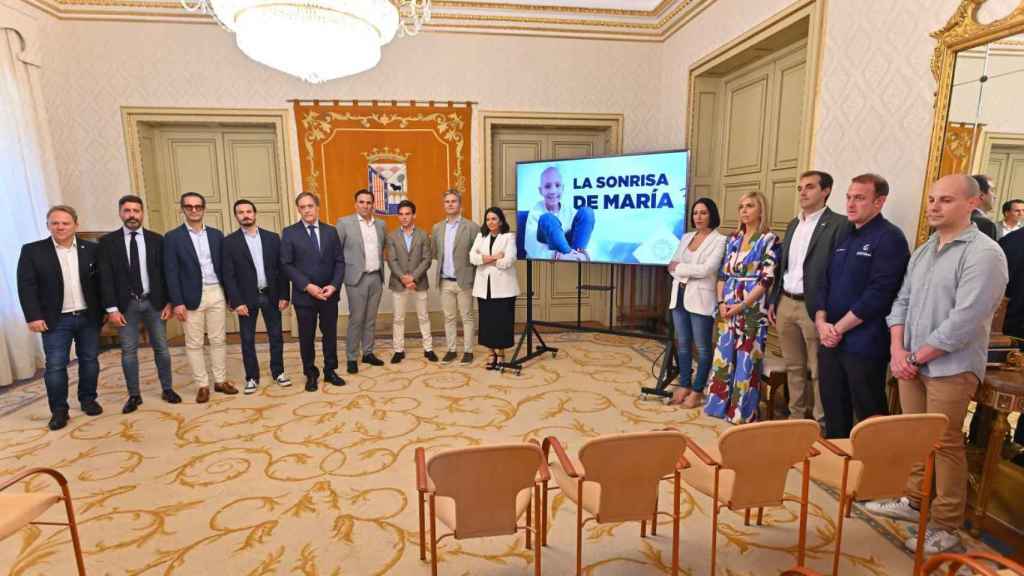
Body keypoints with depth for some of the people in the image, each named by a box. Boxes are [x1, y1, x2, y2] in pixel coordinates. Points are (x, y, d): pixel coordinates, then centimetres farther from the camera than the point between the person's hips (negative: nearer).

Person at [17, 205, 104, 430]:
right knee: (55, 366, 1)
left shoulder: (91, 249, 2)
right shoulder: (32, 251, -2)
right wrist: (33, 316, -11)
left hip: (89, 317, 2)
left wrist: (104, 311, 1)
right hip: (56, 320, -1)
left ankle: (88, 400, 25)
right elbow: (26, 286, -5)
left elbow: (101, 282, 5)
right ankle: (58, 410, 12)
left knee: (90, 361, 10)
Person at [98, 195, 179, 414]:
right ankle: (134, 395, 17)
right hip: (126, 304, -1)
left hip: (154, 302, 1)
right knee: (128, 351, 5)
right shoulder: (107, 241, 0)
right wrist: (112, 308, -9)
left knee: (161, 348, 9)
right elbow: (105, 278, -3)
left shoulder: (157, 239, 3)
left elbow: (165, 272, 4)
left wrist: (169, 302, -1)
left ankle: (167, 389, 21)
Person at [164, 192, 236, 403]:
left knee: (218, 340, 10)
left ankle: (221, 381, 20)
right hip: (191, 296, -2)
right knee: (194, 344, 5)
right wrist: (177, 302, -11)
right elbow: (171, 272, -5)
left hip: (216, 294, 3)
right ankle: (202, 385, 15)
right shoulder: (173, 237, -1)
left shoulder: (216, 234, 8)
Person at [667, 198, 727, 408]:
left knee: (702, 347, 3)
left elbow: (706, 269, -17)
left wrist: (680, 267, -6)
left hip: (701, 299, -6)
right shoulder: (686, 237, 13)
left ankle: (697, 391, 14)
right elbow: (672, 266, 6)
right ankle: (684, 386, 24)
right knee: (683, 344, 13)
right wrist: (691, 272, -11)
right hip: (679, 296, 6)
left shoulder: (719, 240, -5)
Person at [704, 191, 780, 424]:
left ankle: (743, 412, 14)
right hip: (727, 307, 6)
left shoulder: (769, 239, -6)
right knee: (724, 356, 10)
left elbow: (767, 278, -12)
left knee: (746, 359, 1)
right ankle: (721, 403, 24)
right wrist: (721, 302, -2)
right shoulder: (733, 239, 11)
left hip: (752, 308, -5)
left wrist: (742, 305, -16)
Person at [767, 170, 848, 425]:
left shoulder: (839, 224, -8)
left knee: (818, 371, 3)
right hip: (785, 304, 7)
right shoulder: (793, 224, 15)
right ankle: (797, 416, 28)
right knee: (793, 367, 16)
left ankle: (821, 423, 16)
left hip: (813, 307, -7)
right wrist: (773, 300, 14)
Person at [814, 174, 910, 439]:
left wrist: (839, 328, -13)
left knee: (869, 417, 6)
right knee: (833, 412, 16)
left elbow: (878, 294, -17)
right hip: (830, 341, 7)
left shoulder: (890, 238, -8)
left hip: (863, 345, -7)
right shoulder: (844, 236, 13)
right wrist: (821, 322, -3)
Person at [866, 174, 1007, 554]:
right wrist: (898, 350, -3)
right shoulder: (922, 252, 12)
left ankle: (946, 526, 19)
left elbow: (965, 320, -19)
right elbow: (902, 302, 11)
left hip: (951, 367, -6)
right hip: (911, 362, 6)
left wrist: (917, 357, -13)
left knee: (945, 444, 4)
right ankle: (913, 501, 31)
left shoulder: (984, 253, -12)